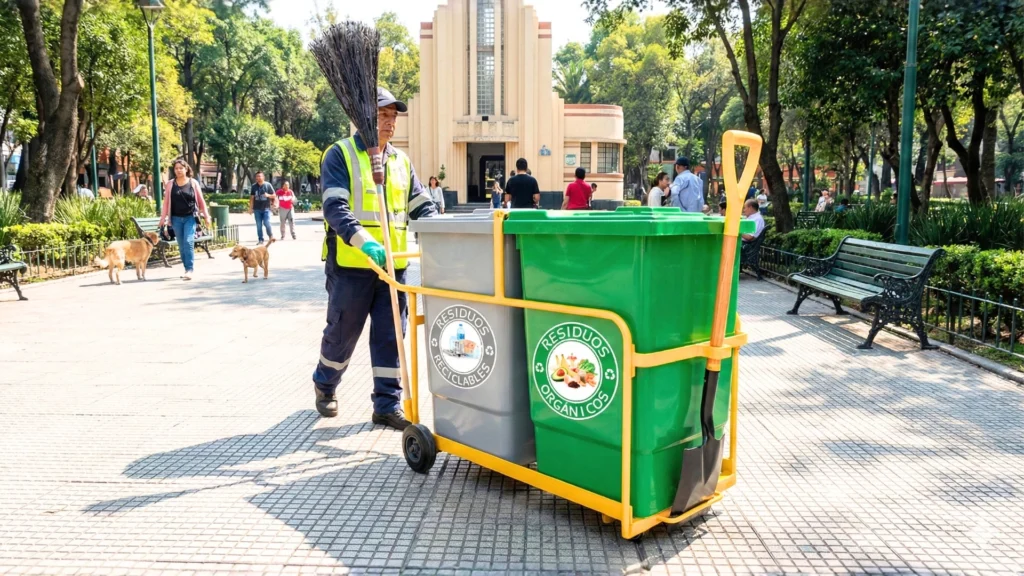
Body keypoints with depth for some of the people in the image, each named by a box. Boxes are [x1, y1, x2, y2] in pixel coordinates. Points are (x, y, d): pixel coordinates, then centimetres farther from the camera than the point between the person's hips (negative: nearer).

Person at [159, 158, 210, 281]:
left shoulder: (193, 183, 1)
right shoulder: (170, 184, 4)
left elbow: (201, 200, 4)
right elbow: (166, 202, 7)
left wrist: (206, 216, 2)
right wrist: (163, 218, 3)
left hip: (190, 217, -2)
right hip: (176, 219, 3)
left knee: (188, 242, -15)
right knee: (181, 245, 6)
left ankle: (190, 269, -13)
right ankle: (187, 269, 16)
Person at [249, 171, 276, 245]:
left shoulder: (268, 185, 1)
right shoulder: (254, 186, 8)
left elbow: (274, 196, 4)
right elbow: (252, 198, 12)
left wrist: (268, 195, -17)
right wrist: (251, 208, 9)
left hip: (266, 208, -3)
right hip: (257, 209, 3)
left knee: (266, 223, -15)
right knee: (259, 225, 4)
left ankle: (271, 236, 5)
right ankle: (261, 240, 10)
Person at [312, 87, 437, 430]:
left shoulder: (401, 161, 14)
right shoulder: (340, 155, -4)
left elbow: (421, 206, 13)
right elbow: (334, 207, -16)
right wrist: (363, 241, -32)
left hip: (393, 265, 5)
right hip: (351, 264, -4)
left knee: (390, 336, 5)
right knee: (342, 333, 9)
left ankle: (387, 405, 13)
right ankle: (324, 385, 35)